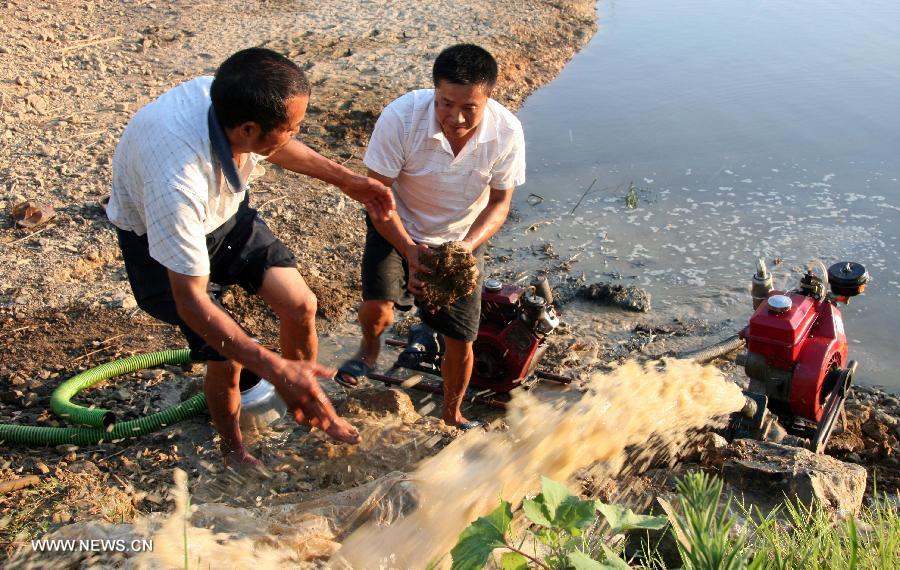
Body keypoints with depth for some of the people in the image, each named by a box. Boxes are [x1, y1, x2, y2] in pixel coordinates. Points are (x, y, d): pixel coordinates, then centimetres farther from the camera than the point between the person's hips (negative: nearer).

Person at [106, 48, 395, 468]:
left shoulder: (234, 105, -27)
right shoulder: (177, 181, -45)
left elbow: (274, 147, 1)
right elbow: (191, 302, -37)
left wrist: (345, 179, 3)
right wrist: (277, 370, -40)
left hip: (225, 211, 6)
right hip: (159, 238, -5)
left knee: (300, 305, -4)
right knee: (226, 357, -9)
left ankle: (305, 405, 24)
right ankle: (232, 449, 23)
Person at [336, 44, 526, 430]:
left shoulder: (506, 132, -25)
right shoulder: (401, 117, -31)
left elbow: (499, 202, -13)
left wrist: (467, 246, -31)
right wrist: (409, 250, -35)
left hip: (463, 238, 2)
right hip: (397, 228, -1)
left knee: (460, 339, 5)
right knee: (377, 310, -26)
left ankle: (452, 414, 36)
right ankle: (369, 348, 14)